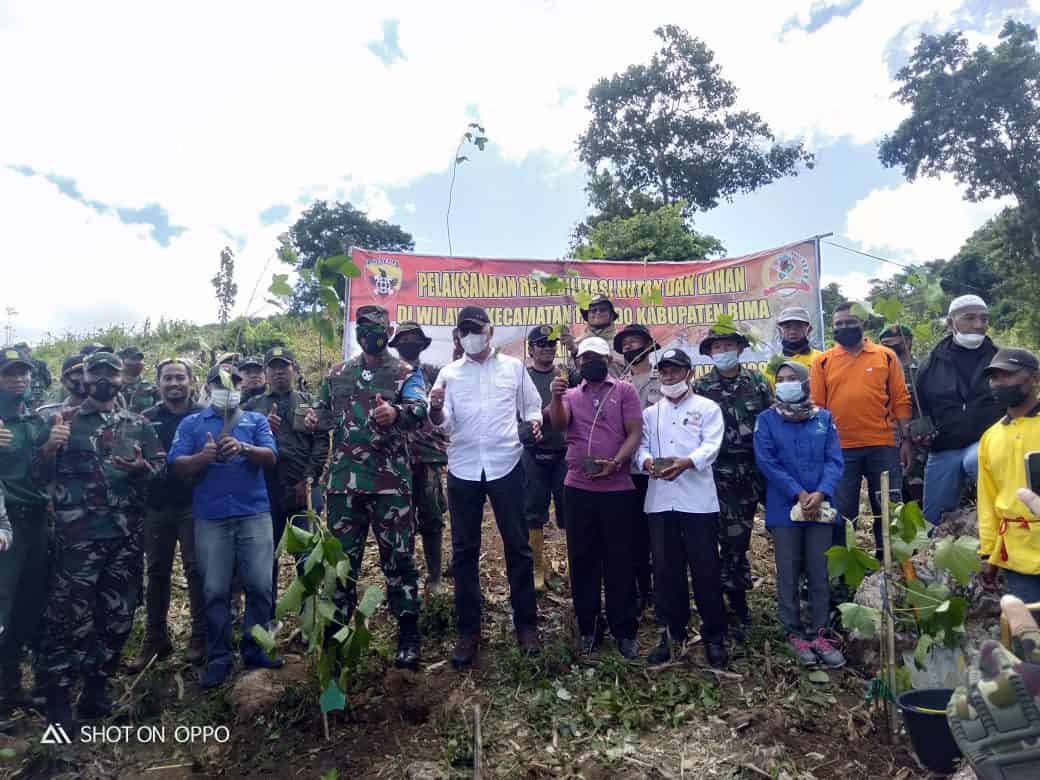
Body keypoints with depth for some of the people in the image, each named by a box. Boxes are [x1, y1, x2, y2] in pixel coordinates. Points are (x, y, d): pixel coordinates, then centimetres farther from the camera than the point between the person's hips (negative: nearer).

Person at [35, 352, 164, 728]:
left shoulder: (139, 425, 11)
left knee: (118, 615, 9)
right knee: (70, 615, -3)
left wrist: (142, 467, -11)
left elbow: (161, 470, 10)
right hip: (77, 537, -3)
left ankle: (97, 689, 25)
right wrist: (50, 446, -17)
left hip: (127, 537, 3)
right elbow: (42, 474, 2)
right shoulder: (65, 421, 6)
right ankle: (57, 697, 10)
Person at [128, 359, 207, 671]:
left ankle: (200, 637, 12)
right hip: (157, 506, 3)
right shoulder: (147, 419, 9)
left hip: (194, 504, -2)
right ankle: (154, 639, 21)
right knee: (156, 572, 10)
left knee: (197, 570, 0)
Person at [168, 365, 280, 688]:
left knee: (260, 585, 1)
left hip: (254, 514, 0)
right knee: (215, 591, 3)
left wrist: (244, 448, -23)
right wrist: (202, 457, -18)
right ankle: (219, 657, 15)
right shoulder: (191, 423, 12)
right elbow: (176, 466, 1)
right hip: (211, 518, 0)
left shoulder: (256, 420, 11)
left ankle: (254, 649, 16)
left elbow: (270, 457, -4)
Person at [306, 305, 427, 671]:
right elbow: (322, 412, 25)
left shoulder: (405, 374, 1)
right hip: (343, 480, 4)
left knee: (398, 556, 2)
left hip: (390, 480, -3)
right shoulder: (337, 374, 14)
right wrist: (314, 418, 0)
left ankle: (408, 634, 13)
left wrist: (395, 413, -40)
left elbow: (419, 410, -17)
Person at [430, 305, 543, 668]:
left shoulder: (513, 367, 7)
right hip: (463, 469, 1)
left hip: (505, 465, -1)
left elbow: (531, 406, 13)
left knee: (518, 546, 4)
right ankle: (468, 631, 16)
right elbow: (444, 424, -1)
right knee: (464, 551, 6)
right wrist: (436, 410, -23)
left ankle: (526, 624, 17)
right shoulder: (449, 373, 8)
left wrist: (534, 421, -10)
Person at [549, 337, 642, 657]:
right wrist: (556, 396, -24)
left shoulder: (625, 391, 4)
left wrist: (615, 464, -18)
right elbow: (558, 424, -6)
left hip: (617, 489, -3)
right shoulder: (571, 395, 12)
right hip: (578, 489, 3)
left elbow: (635, 434, -4)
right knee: (582, 559, 9)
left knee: (619, 561, 4)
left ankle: (624, 631, 16)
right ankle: (588, 628, 21)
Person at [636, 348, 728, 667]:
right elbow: (641, 444, 8)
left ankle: (714, 637, 14)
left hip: (698, 499, -3)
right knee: (665, 569, 8)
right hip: (660, 500, 4)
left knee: (706, 568, 0)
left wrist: (687, 462, -27)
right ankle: (671, 634, 20)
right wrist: (647, 461, -15)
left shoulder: (707, 408, 6)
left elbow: (711, 445, -8)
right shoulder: (650, 413, 19)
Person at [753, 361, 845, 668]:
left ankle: (818, 633, 17)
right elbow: (766, 462, -8)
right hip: (784, 508, -2)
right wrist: (799, 494, -15)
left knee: (819, 572, 6)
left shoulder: (823, 418, 6)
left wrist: (821, 493, -16)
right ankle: (794, 633, 16)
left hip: (820, 507, 2)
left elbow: (834, 460, 0)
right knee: (788, 573, 5)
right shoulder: (766, 420, 0)